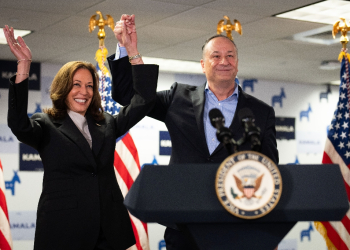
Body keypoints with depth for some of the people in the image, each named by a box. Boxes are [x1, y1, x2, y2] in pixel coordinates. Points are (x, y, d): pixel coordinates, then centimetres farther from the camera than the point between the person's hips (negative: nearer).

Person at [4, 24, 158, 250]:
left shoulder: (107, 125, 13)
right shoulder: (47, 126, 1)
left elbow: (143, 101, 5)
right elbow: (19, 125, -20)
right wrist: (24, 66, -25)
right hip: (63, 230, -4)